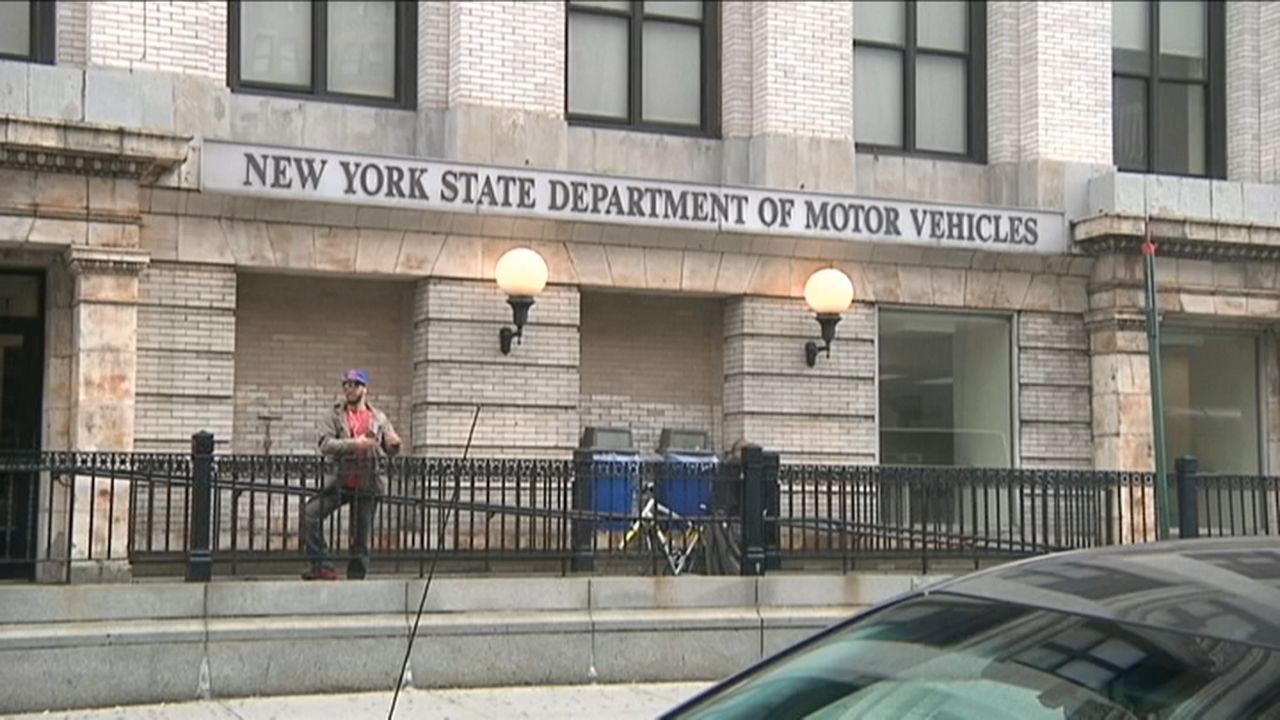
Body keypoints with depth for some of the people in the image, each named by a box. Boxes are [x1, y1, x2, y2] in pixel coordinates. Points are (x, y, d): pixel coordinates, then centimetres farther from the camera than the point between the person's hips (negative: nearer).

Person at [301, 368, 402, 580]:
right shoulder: (333, 416, 6)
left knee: (362, 537, 3)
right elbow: (325, 445, -8)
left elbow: (390, 449, 10)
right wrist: (354, 444, -22)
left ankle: (356, 577, 12)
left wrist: (393, 444, -15)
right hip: (339, 482, -1)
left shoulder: (379, 418, 11)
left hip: (368, 484, 1)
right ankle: (321, 565, -17)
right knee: (311, 511, -21)